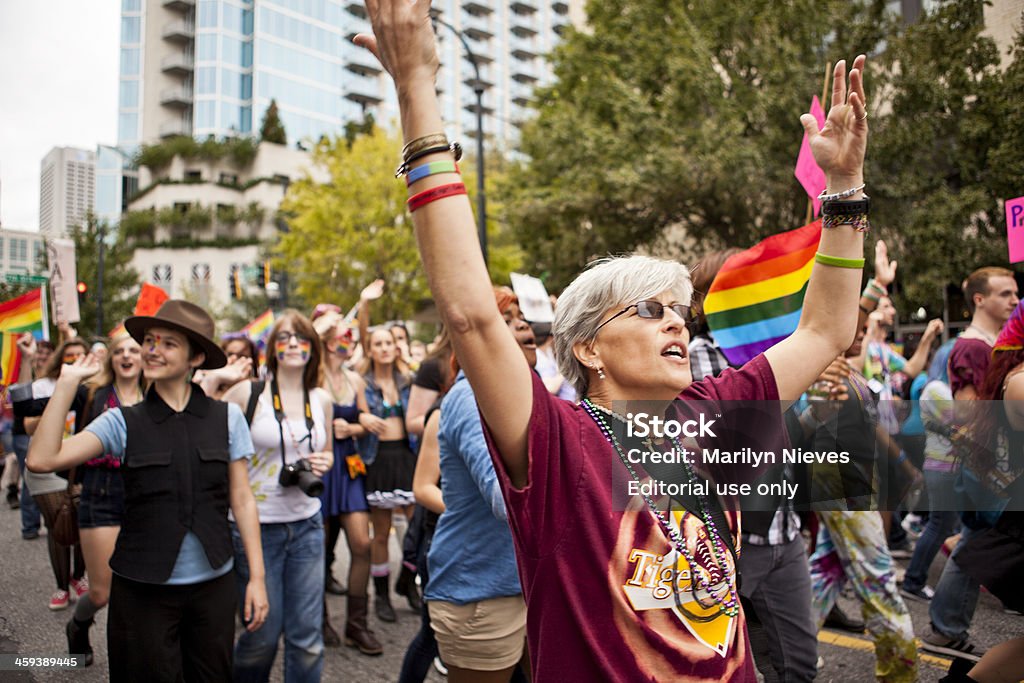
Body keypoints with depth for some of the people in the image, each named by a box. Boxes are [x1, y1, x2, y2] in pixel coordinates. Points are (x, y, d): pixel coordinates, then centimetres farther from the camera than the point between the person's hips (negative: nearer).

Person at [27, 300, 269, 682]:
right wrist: (68, 382, -12)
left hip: (214, 584, 1)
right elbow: (41, 460, -14)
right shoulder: (123, 422, -2)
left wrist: (257, 577, -1)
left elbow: (242, 500, 1)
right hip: (142, 589, -1)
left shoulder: (227, 418, -1)